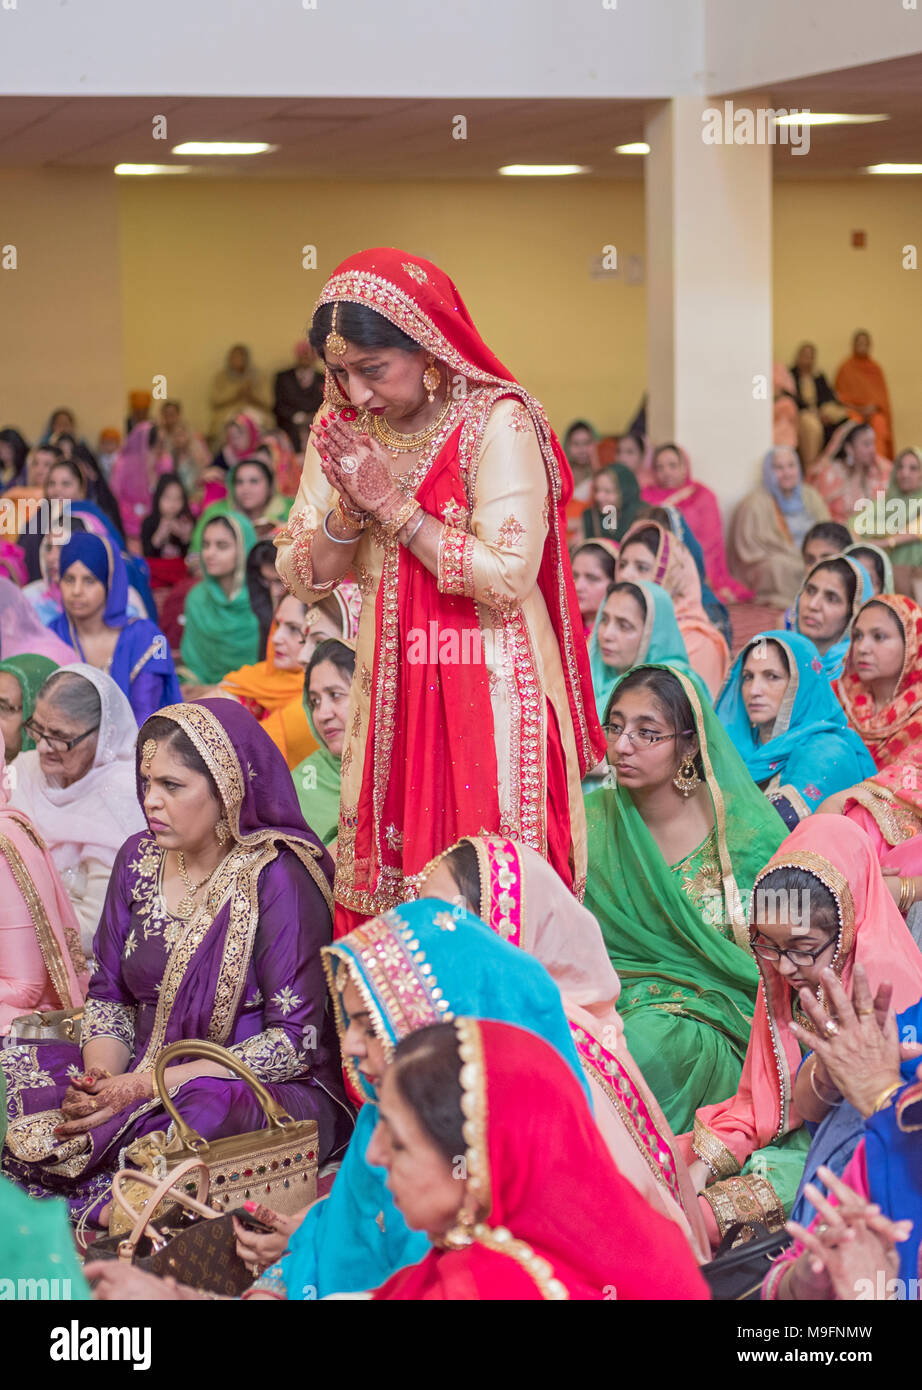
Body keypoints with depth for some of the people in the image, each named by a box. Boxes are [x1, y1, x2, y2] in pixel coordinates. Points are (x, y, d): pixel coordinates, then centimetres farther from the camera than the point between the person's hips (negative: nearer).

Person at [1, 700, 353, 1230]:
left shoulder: (277, 877, -13)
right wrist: (102, 1075, -12)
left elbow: (294, 1042, -17)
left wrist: (146, 1086, -21)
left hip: (269, 1093, -6)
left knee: (201, 1114, -39)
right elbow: (109, 997, 12)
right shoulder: (139, 858, 6)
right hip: (144, 1075, 6)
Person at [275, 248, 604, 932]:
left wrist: (392, 504, -15)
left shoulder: (497, 422, -11)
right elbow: (303, 578, 8)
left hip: (489, 693, -5)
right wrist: (349, 509, -11)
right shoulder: (341, 432, 7)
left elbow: (508, 576, -20)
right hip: (391, 696, 5)